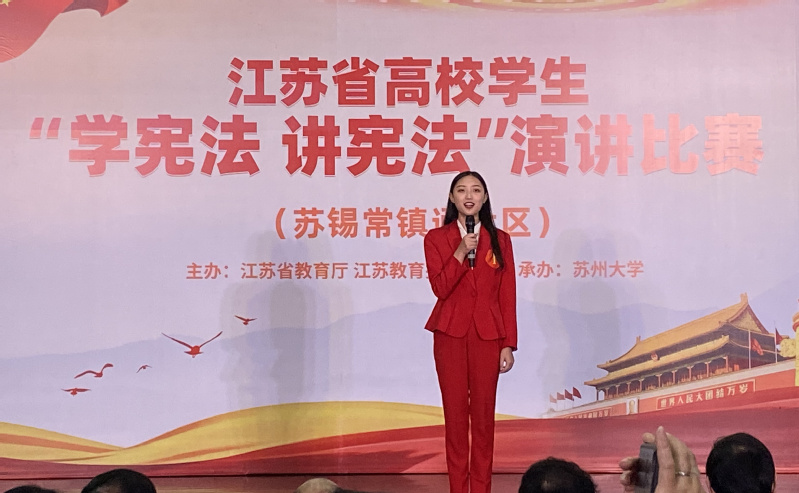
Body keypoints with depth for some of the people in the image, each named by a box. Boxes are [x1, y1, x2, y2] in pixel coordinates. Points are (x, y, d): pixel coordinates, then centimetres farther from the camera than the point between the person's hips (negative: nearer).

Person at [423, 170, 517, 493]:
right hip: (450, 334, 0)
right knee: (455, 412, 3)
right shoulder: (436, 238, 3)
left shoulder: (499, 239, 6)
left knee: (483, 413, 3)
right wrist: (461, 252, -18)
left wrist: (509, 344, -1)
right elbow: (440, 288, -8)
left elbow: (507, 295, 4)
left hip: (487, 335, 1)